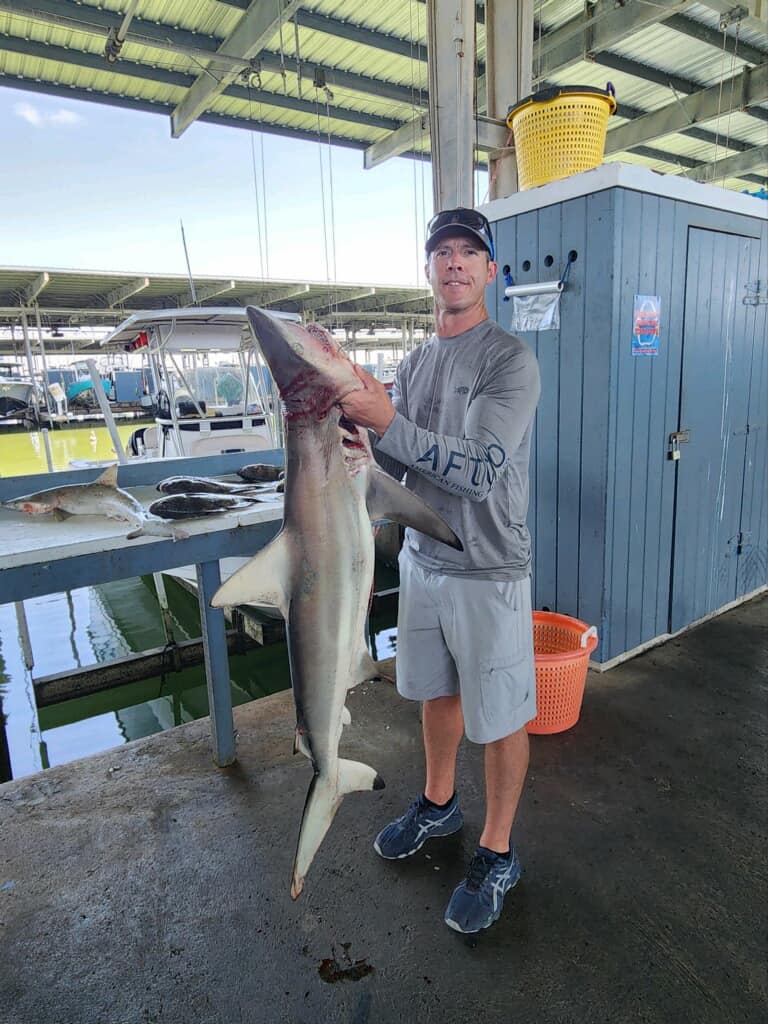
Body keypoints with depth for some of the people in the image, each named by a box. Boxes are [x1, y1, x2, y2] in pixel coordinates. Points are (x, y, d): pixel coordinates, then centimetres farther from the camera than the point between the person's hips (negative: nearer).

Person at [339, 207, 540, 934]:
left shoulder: (510, 360, -14)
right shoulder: (415, 361, 9)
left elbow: (481, 470, -25)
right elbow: (391, 463, 5)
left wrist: (388, 420, -32)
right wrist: (358, 413, -13)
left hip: (487, 572, -6)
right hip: (422, 558, 7)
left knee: (500, 716, 9)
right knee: (437, 690, 22)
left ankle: (497, 855, 30)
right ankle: (438, 804, 47)